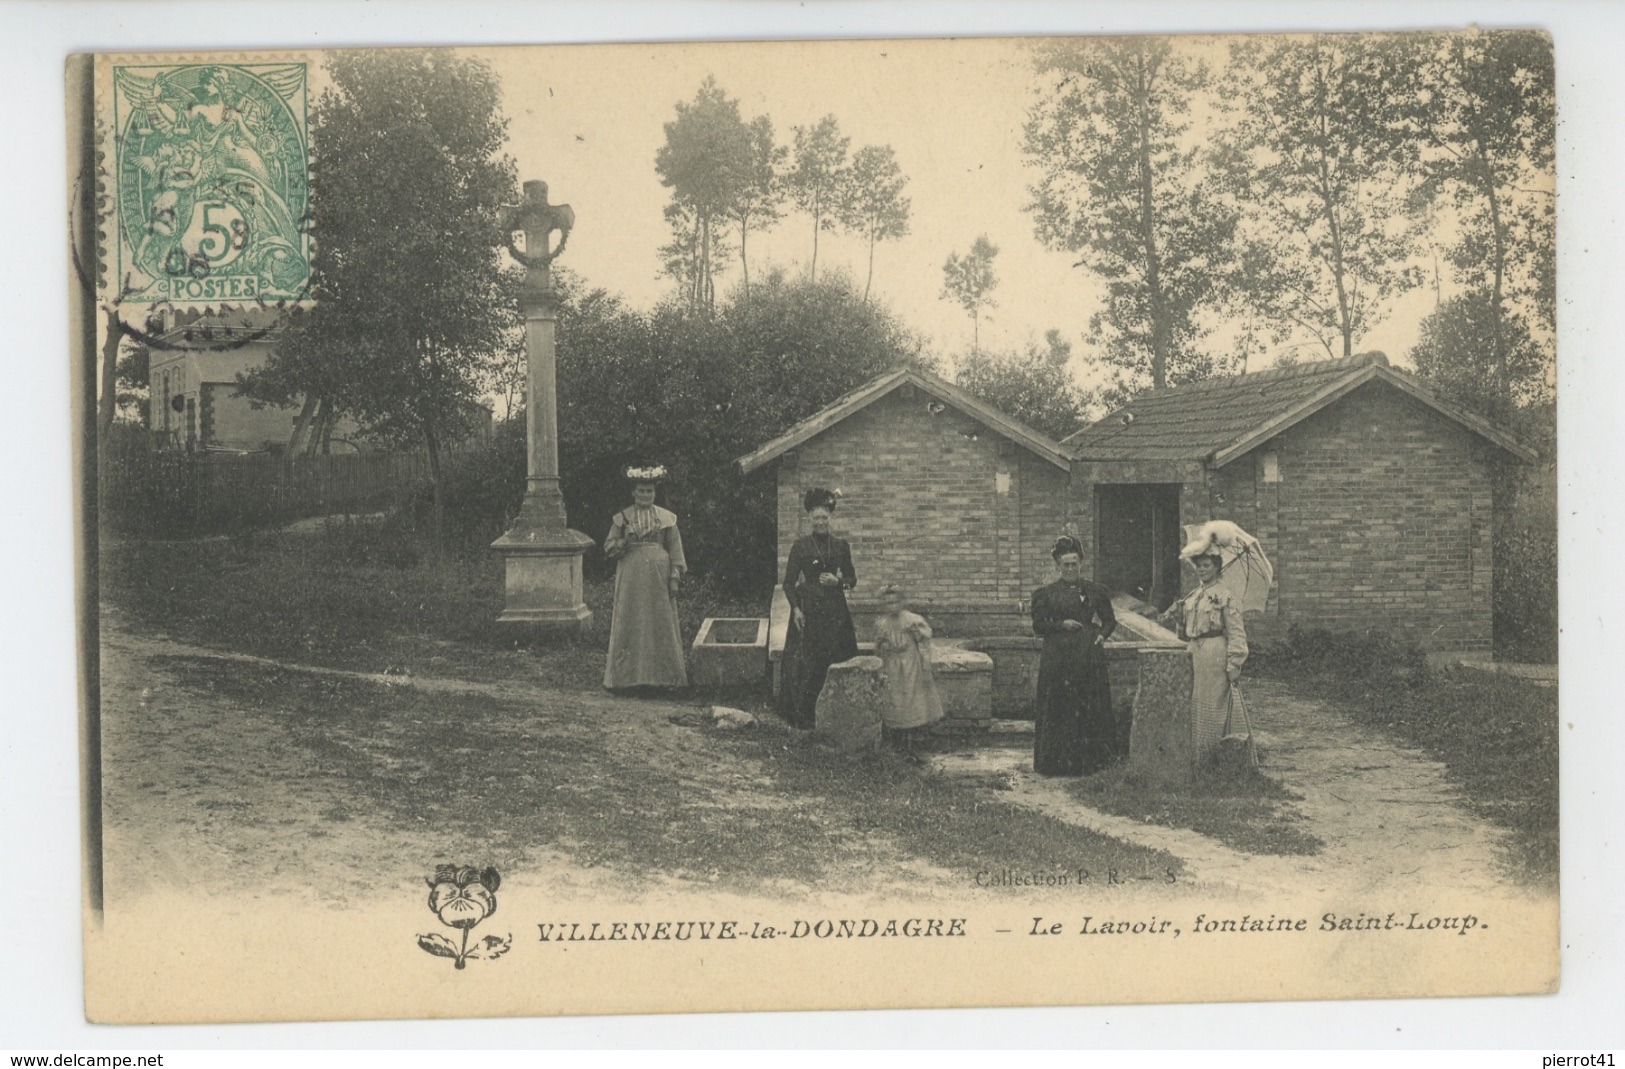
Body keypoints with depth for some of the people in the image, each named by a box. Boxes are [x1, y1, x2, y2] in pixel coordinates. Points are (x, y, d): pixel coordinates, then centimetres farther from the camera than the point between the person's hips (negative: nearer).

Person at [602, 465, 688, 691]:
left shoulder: (667, 518, 7)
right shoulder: (622, 518, 6)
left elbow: (675, 549, 5)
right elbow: (608, 548, 6)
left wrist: (675, 577, -4)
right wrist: (622, 543, -15)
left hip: (659, 578, 0)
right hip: (631, 577, 0)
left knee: (661, 624, 1)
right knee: (629, 624, -1)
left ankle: (662, 675, 7)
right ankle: (629, 675, 4)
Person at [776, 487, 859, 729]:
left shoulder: (841, 546, 8)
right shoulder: (800, 546, 1)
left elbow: (852, 579, 12)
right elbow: (789, 582, 1)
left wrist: (838, 581, -8)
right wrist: (796, 608, -10)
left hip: (835, 610, 2)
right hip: (807, 609, -2)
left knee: (835, 663, -1)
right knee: (804, 663, -5)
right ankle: (802, 716, 2)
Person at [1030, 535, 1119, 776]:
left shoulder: (1096, 591, 8)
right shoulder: (1046, 594, 6)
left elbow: (1110, 620, 14)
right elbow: (1038, 626, 5)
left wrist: (1103, 634, -5)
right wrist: (1061, 624, -9)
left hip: (1089, 655, 1)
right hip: (1058, 656, -1)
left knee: (1091, 708, 0)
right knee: (1058, 708, -2)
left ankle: (1091, 758, 9)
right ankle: (1059, 762, 5)